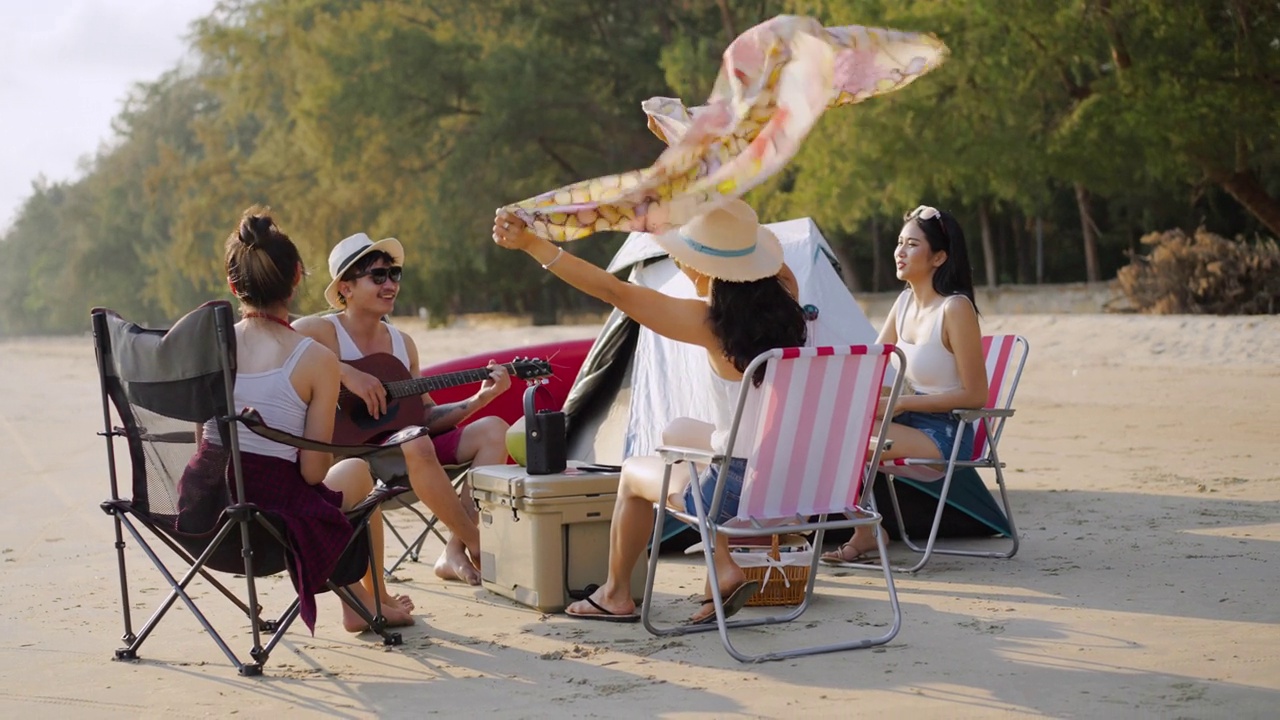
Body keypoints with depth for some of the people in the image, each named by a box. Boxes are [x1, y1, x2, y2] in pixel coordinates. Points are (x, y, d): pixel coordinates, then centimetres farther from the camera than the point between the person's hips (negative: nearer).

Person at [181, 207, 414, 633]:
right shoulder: (315, 359, -12)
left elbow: (201, 442, 7)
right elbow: (313, 472, -10)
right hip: (274, 518, -5)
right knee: (357, 471, 28)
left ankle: (358, 599, 49)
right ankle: (373, 601, 45)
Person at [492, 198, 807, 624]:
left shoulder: (713, 322, -18)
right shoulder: (784, 304, -3)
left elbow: (613, 291, -19)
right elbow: (784, 273, 24)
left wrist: (531, 244, -17)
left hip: (741, 489, -6)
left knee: (634, 473, 21)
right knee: (677, 432, 28)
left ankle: (616, 594, 40)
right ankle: (724, 569, 19)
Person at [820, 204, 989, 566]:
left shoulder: (955, 308, -16)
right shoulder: (905, 302, 9)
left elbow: (975, 395, -17)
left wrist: (900, 403, -17)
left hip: (944, 437, -8)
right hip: (911, 424, 8)